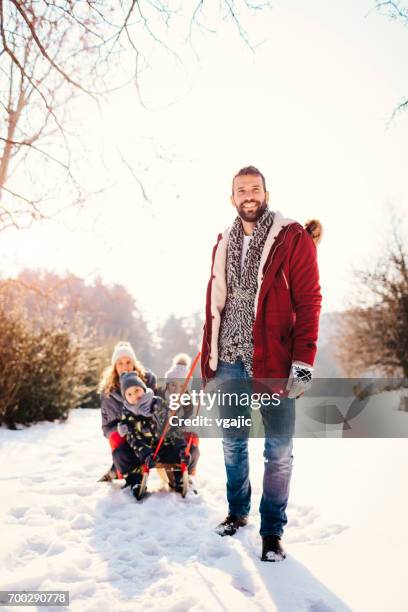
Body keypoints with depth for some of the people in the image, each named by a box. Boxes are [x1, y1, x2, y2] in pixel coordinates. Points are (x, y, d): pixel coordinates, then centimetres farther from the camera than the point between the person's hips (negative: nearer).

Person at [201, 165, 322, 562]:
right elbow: (213, 303, 15)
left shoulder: (293, 238, -3)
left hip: (273, 362, -4)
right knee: (232, 443, 15)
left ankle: (272, 531, 18)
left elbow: (309, 301, -8)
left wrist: (304, 361, -16)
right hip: (228, 363, 5)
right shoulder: (224, 243, 13)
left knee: (278, 451, 3)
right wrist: (208, 358, 11)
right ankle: (237, 512, 34)